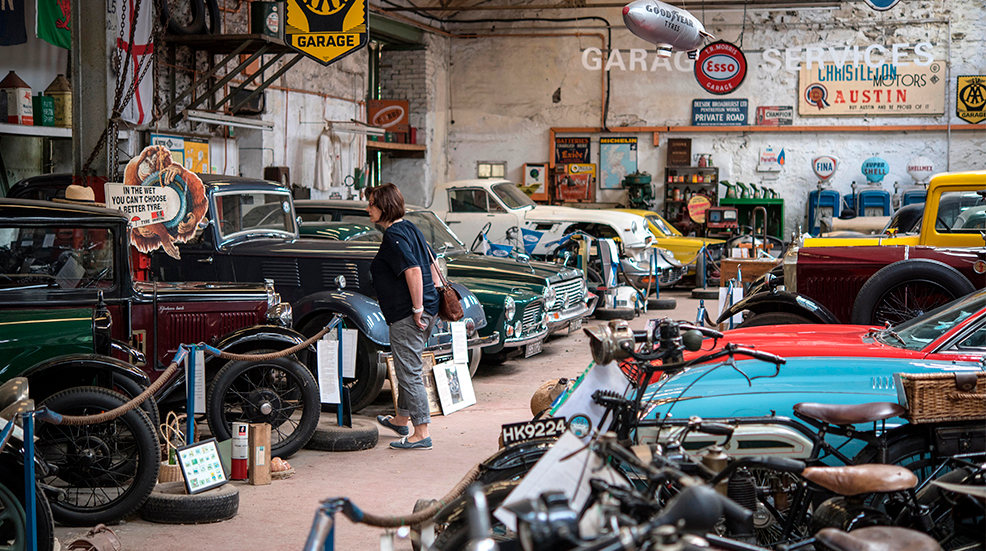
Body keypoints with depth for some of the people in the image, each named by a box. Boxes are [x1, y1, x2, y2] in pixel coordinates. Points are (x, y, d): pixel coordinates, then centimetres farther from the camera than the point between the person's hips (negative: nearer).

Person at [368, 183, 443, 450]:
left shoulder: (393, 236, -16)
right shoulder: (410, 228, 14)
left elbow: (414, 271, -26)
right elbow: (432, 264, 20)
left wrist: (417, 308, -22)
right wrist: (434, 299, 21)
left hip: (407, 315, -10)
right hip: (428, 309, 10)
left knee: (409, 373, -5)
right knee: (407, 368, 23)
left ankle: (421, 434, -2)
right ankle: (401, 419, 38)